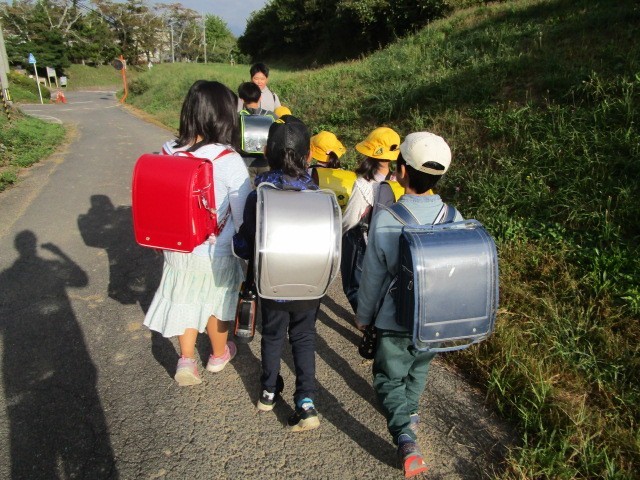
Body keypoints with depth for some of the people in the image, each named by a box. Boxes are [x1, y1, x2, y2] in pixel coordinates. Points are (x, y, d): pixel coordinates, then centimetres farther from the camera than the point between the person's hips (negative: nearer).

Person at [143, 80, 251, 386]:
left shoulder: (168, 152, -10)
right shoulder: (228, 161, -23)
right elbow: (244, 217, -17)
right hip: (216, 252, -3)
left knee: (185, 300, 24)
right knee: (216, 302, 21)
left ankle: (186, 359, 24)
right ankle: (219, 355, 43)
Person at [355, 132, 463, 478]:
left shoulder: (385, 219, -24)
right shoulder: (454, 218, -14)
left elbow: (373, 275, -14)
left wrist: (363, 315, 3)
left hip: (396, 319, -3)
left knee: (390, 377, 16)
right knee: (419, 368, 29)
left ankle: (406, 440, 2)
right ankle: (409, 412, 49)